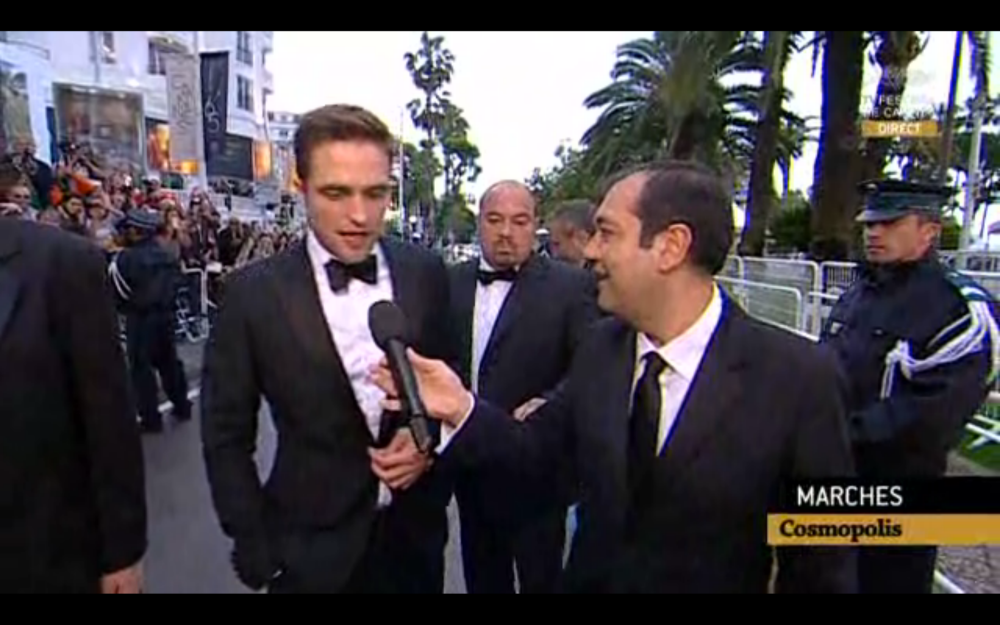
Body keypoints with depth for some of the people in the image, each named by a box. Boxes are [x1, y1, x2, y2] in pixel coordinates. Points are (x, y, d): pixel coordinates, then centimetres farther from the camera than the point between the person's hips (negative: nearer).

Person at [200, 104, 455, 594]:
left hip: (415, 537, 3)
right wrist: (258, 553, -5)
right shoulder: (254, 292, -12)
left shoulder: (426, 273, -6)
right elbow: (226, 437, -4)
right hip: (311, 553, -2)